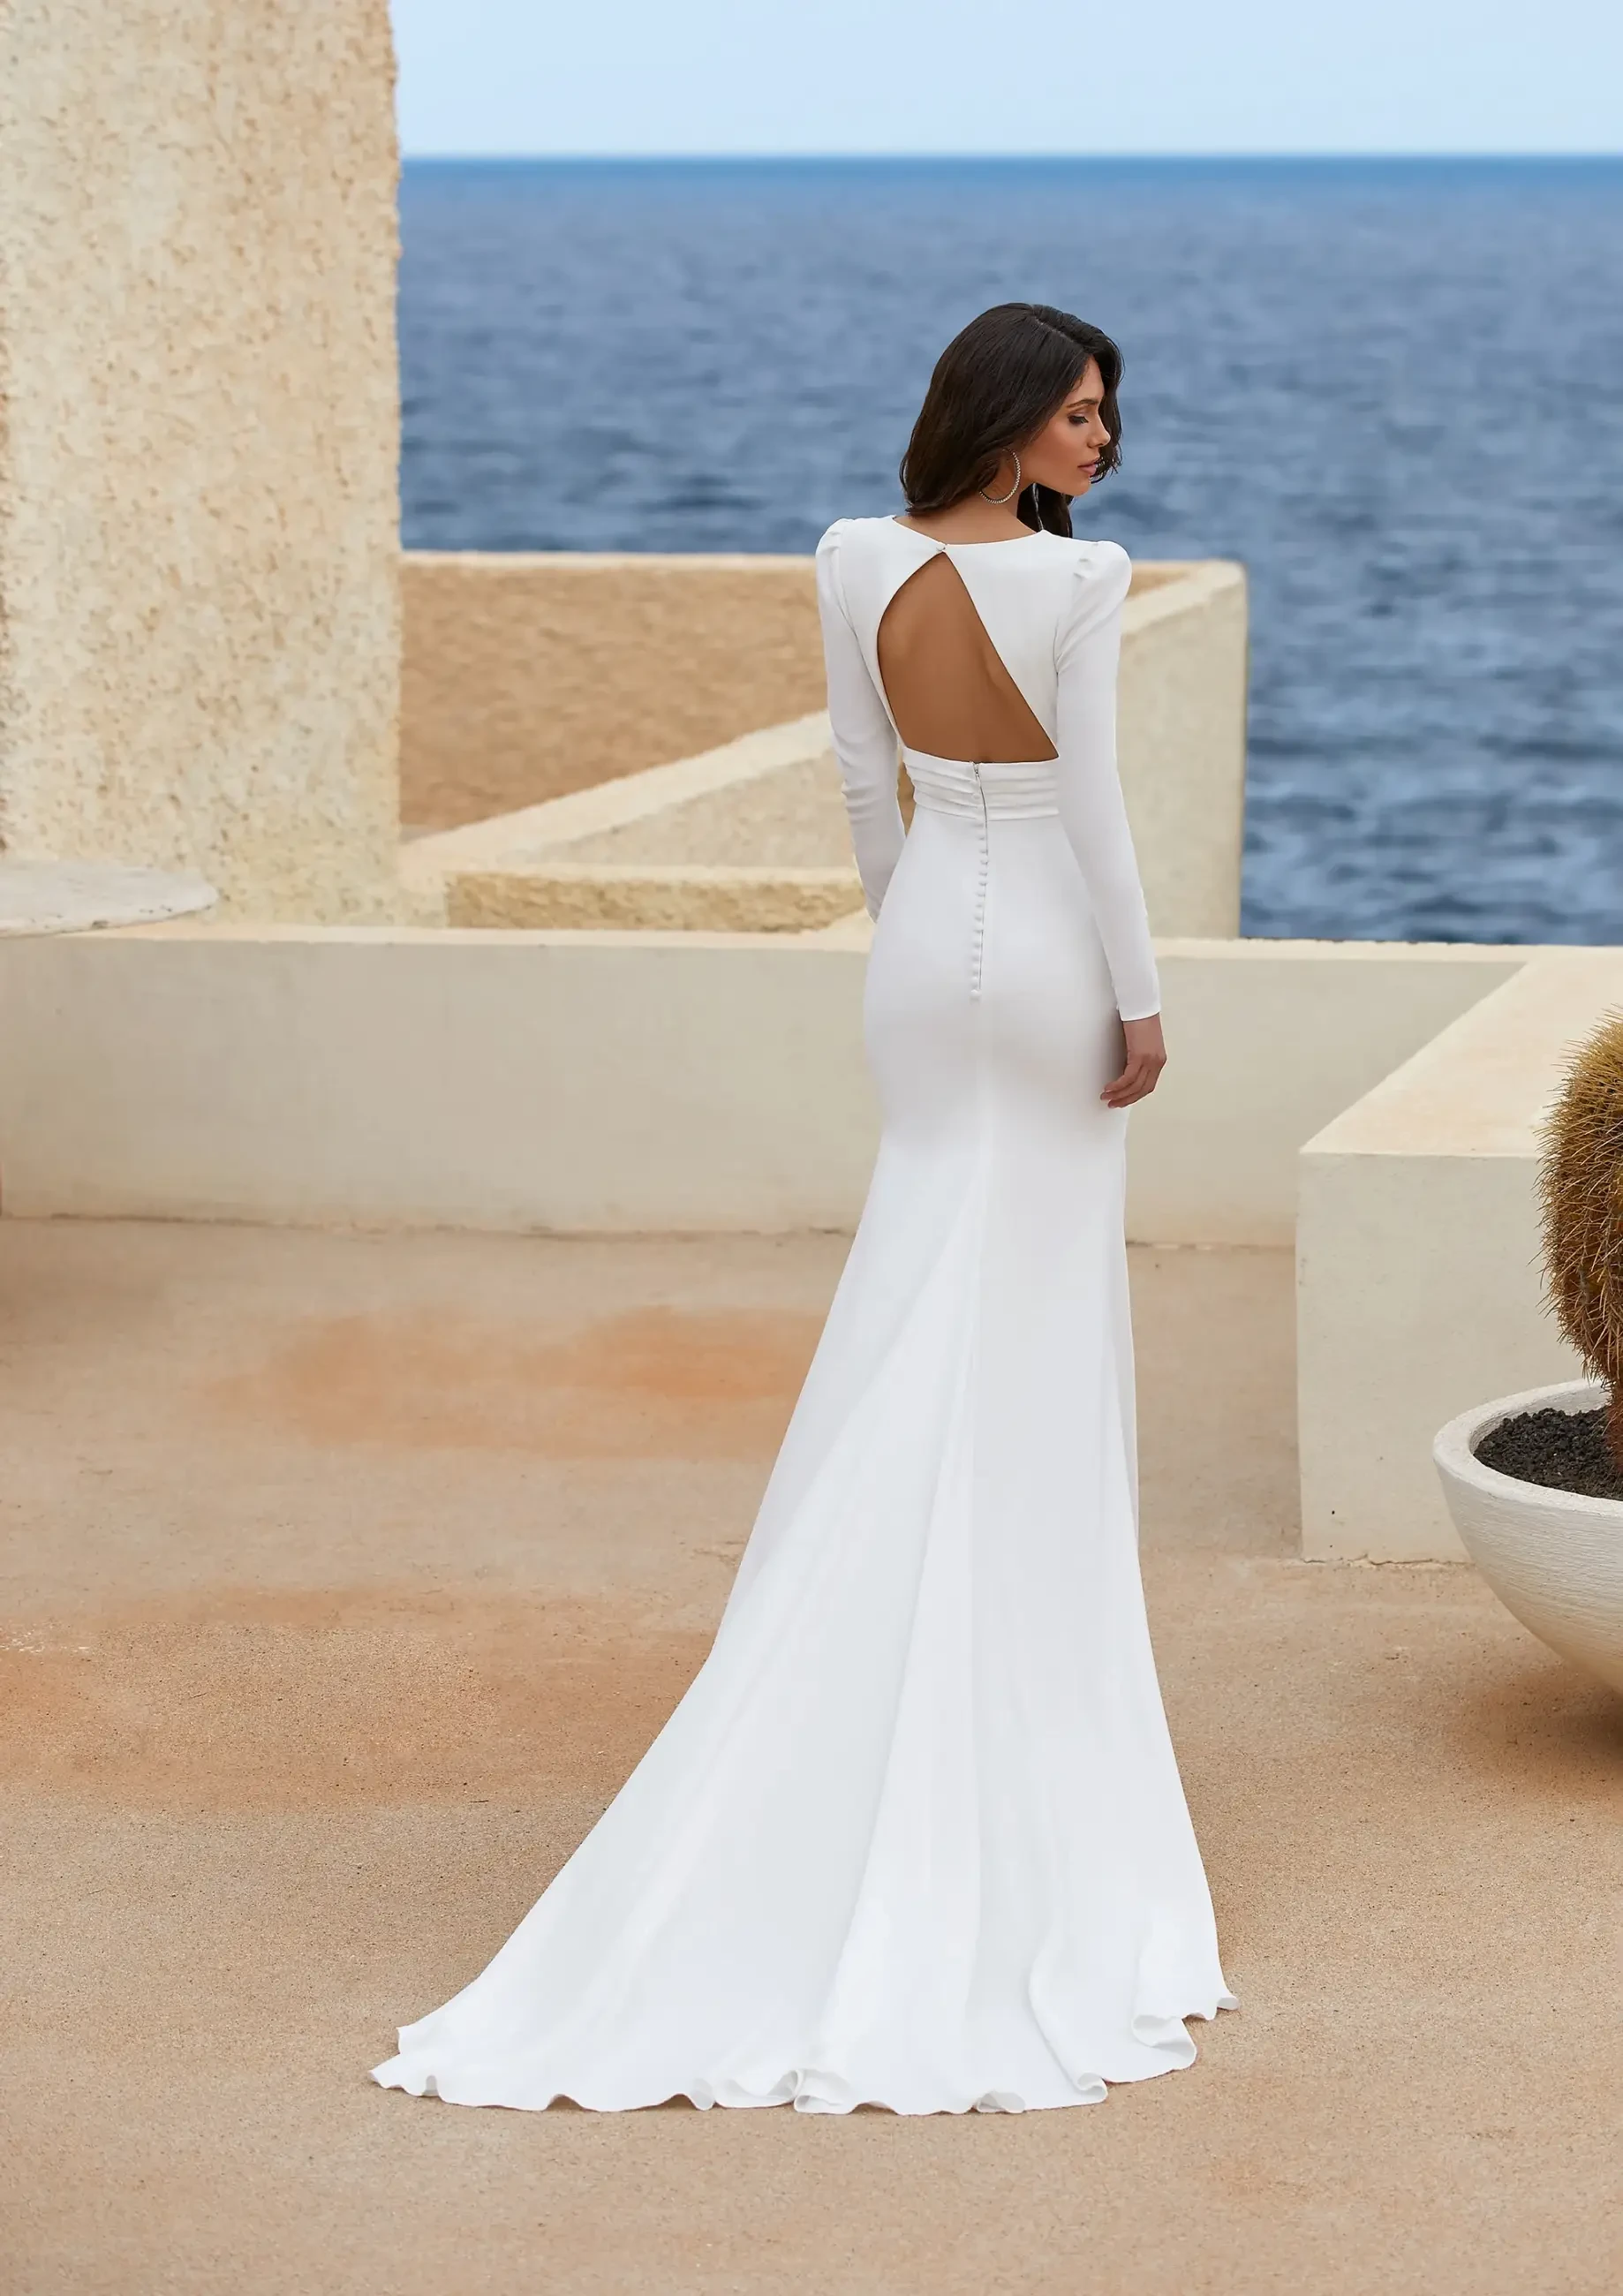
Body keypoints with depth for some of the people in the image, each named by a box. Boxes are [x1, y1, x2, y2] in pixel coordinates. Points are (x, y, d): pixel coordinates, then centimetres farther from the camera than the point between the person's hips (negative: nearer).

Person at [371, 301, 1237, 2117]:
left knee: (921, 1337, 12)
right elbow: (1092, 804, -16)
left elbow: (863, 784, 5)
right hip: (1052, 960, -4)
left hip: (923, 960, 4)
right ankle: (1035, 1673, 13)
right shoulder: (1078, 579, -17)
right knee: (1048, 1340, 6)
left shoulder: (857, 562, -3)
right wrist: (1141, 1001, -6)